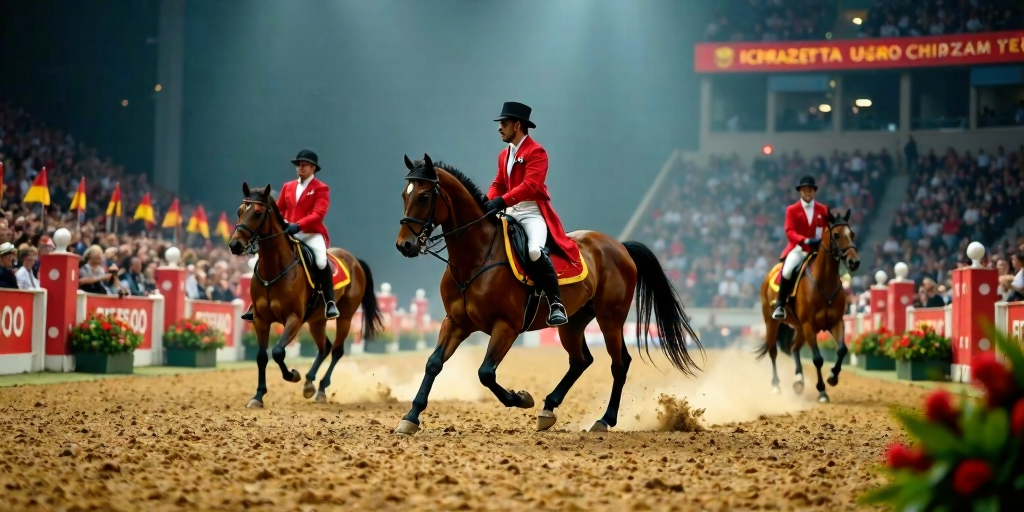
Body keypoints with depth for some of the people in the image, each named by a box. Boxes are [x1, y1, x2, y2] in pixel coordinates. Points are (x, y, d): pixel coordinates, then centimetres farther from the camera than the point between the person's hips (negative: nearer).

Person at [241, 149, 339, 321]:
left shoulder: (321, 188, 1)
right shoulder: (288, 187, 18)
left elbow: (318, 214, -13)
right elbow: (278, 210, 19)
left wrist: (298, 225, -27)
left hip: (312, 234, -6)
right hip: (288, 234, 6)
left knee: (321, 261, -32)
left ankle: (330, 302, -25)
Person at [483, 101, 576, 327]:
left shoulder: (536, 152, -9)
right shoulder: (504, 155, 17)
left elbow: (530, 185, -22)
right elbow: (498, 185, 16)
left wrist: (501, 201, -32)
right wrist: (487, 202, -6)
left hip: (533, 213, -9)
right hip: (511, 214, 9)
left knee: (535, 251, -33)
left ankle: (556, 304, -25)